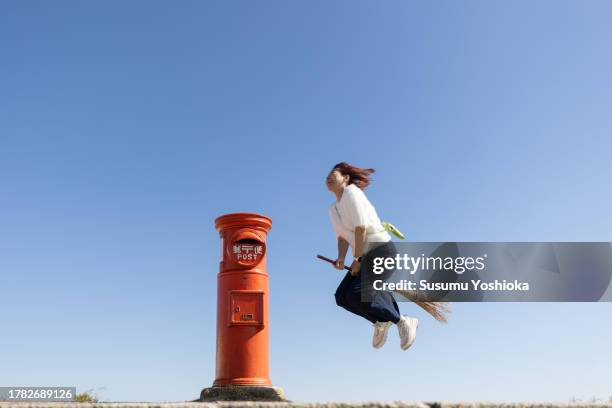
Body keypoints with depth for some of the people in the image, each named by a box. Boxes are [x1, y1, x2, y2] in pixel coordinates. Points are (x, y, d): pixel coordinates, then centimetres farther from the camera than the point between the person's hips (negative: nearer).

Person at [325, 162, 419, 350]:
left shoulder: (351, 191, -10)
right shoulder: (333, 208, 15)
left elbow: (361, 227, -18)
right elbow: (342, 237, 11)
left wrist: (357, 259, -18)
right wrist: (341, 259, -7)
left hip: (382, 250, -8)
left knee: (357, 294, -23)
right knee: (342, 296, -5)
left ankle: (402, 322, -5)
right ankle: (380, 321, 14)